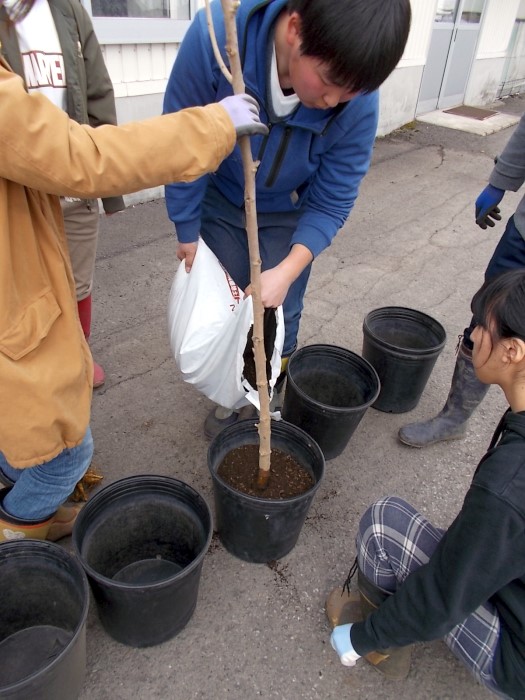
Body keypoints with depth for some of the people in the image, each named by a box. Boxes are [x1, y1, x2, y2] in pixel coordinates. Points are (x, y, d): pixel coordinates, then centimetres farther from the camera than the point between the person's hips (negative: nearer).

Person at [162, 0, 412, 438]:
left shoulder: (358, 102, -29)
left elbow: (332, 201, -17)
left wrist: (288, 271, -30)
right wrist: (187, 232, -11)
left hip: (288, 213, 0)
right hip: (220, 203, 1)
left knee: (280, 316, 4)